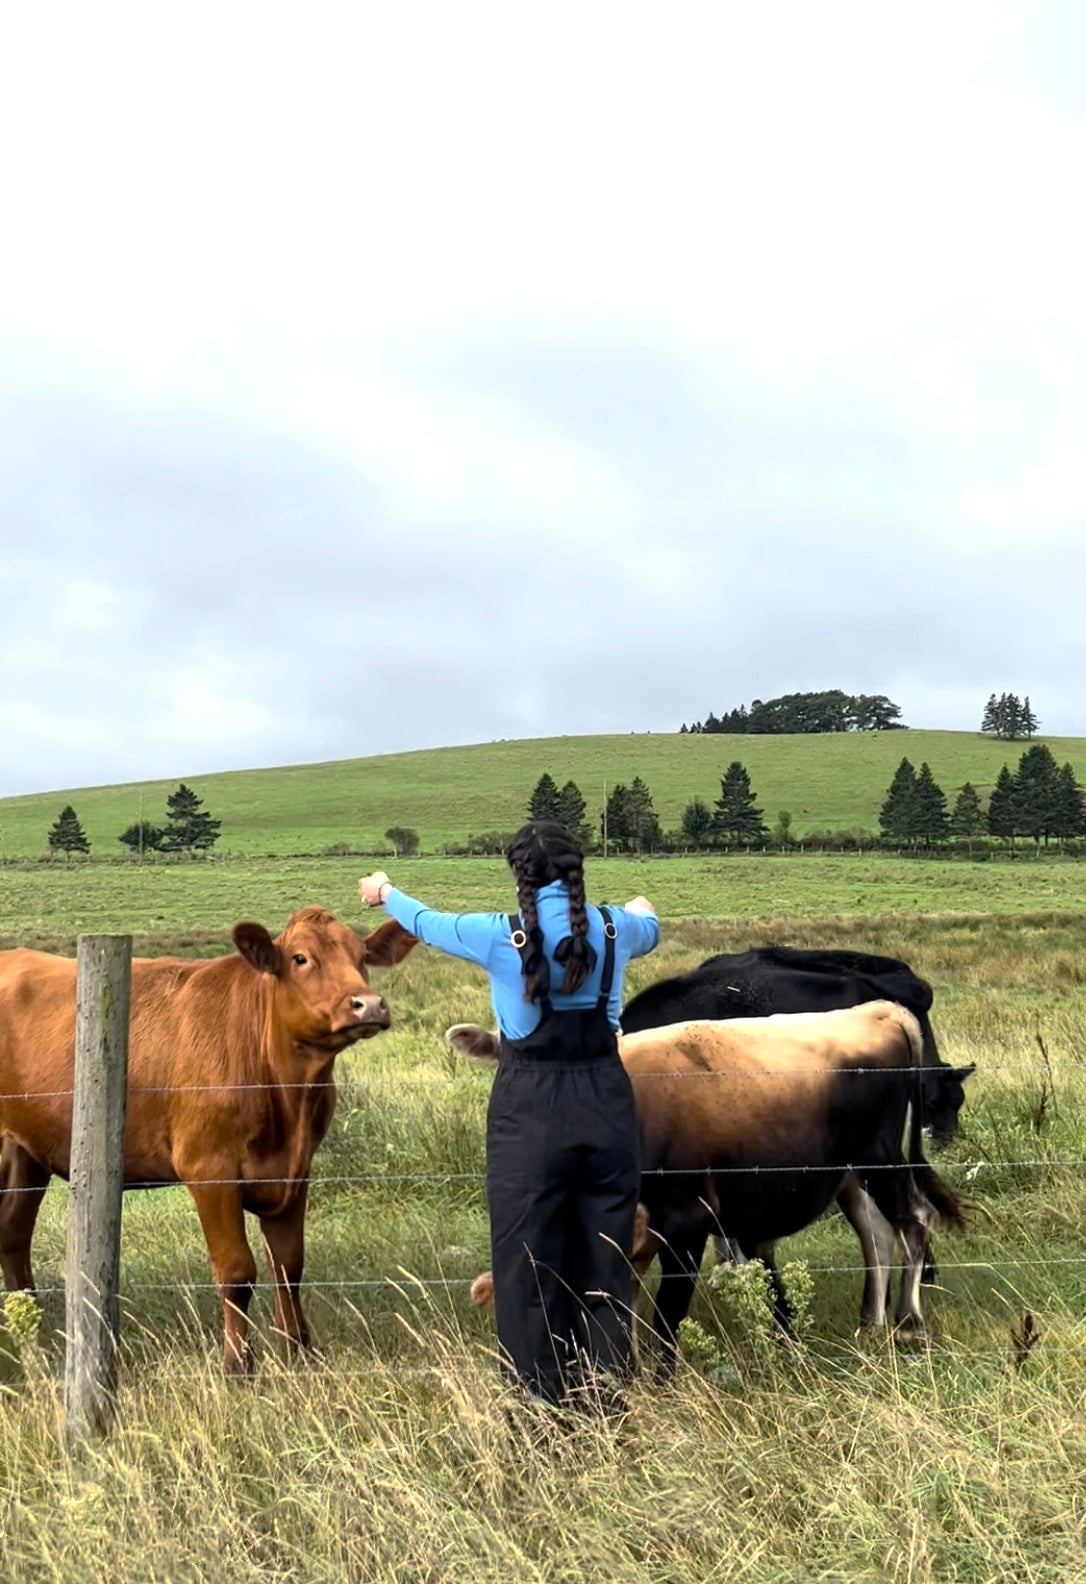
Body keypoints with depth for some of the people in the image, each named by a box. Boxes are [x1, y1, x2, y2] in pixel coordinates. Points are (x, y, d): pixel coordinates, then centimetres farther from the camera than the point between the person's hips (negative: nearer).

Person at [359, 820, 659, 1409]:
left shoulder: (501, 937, -8)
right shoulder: (615, 929, 0)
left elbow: (426, 923, 11)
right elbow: (649, 930, 27)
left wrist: (385, 892, 33)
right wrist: (640, 909, 52)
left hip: (528, 1111, -3)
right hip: (606, 1104, 3)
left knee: (526, 1260, 6)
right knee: (604, 1260, 11)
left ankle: (539, 1400, 9)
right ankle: (604, 1397, 17)